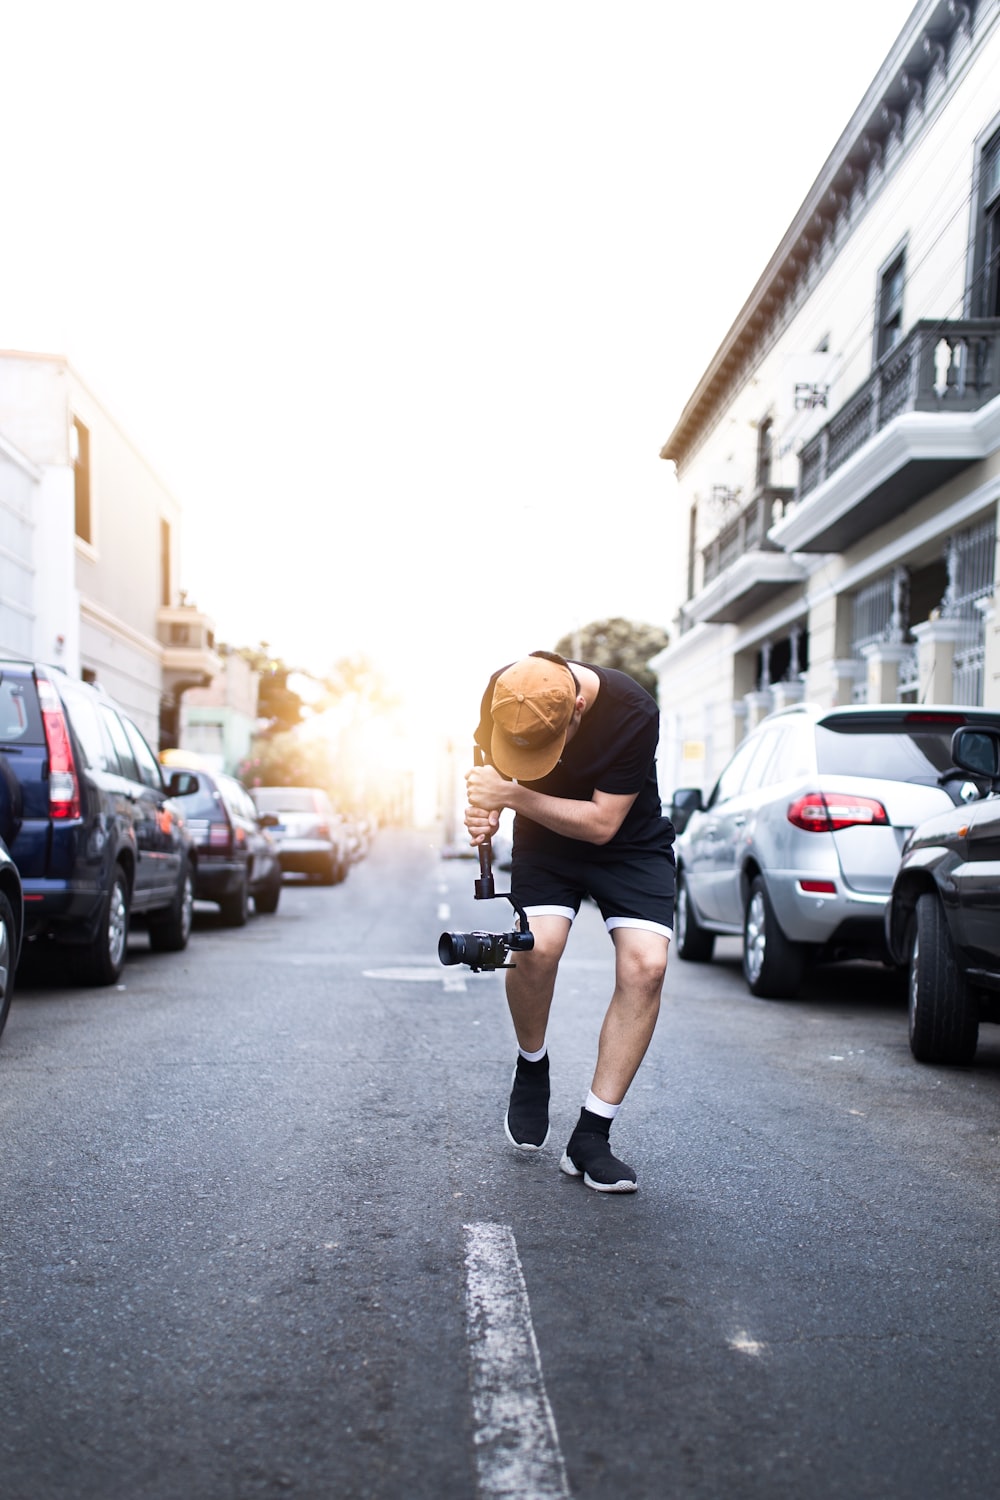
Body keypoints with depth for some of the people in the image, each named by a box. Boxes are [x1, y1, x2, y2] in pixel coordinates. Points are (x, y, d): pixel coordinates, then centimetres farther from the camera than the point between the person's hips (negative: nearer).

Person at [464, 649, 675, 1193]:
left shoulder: (633, 713, -31)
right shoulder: (503, 694, -20)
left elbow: (602, 822, -25)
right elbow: (490, 761, 1)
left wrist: (515, 797, -32)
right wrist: (484, 808, -20)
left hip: (628, 842, -1)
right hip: (544, 840, 2)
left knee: (645, 965, -21)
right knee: (536, 945, -25)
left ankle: (590, 1137, -10)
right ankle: (531, 1067, 7)